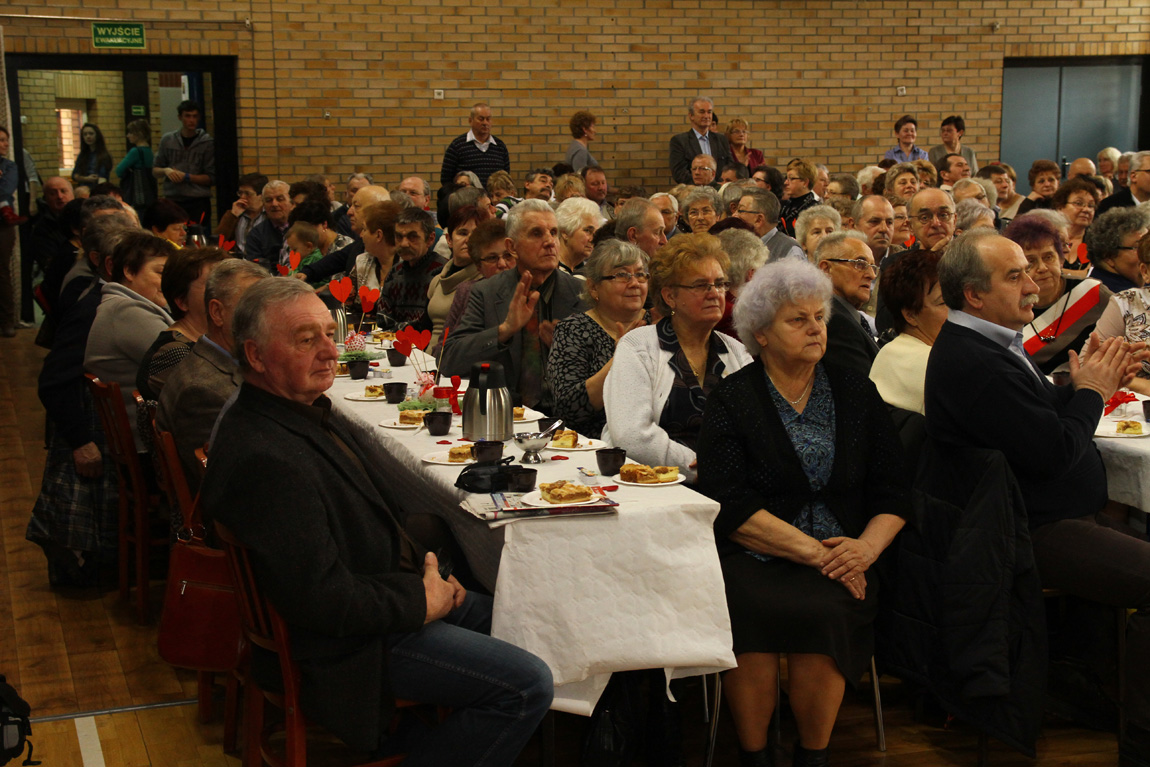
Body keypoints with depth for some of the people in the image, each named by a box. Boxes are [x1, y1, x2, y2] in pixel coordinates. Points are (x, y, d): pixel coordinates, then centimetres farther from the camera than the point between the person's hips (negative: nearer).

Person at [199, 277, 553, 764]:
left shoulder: (309, 411, 6)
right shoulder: (265, 461, -28)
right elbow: (320, 598, -28)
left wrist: (422, 562, 2)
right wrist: (419, 599, -16)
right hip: (348, 645, -10)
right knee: (528, 685, -13)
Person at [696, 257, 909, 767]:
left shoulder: (856, 394, 15)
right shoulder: (731, 401, 4)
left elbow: (893, 493, 13)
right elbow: (729, 505, -7)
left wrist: (867, 546, -8)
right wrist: (815, 551, -14)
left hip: (838, 563, 2)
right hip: (753, 558, -2)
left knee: (823, 610, -30)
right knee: (747, 607, -33)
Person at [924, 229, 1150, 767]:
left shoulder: (988, 344, 13)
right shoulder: (974, 363, -22)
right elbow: (1056, 450, -23)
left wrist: (1088, 385, 2)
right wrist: (1091, 391, -6)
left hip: (1058, 516, 11)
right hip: (1036, 535, -11)